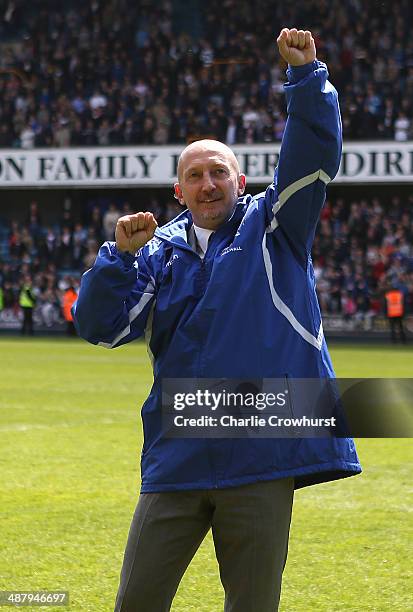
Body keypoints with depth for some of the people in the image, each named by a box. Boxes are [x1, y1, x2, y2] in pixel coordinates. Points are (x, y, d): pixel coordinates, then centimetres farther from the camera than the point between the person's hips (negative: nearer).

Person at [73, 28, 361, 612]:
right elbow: (100, 327, 5)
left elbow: (313, 152, -7)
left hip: (263, 454, -2)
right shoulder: (159, 250, 13)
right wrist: (119, 255, -8)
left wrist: (306, 74, -19)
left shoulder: (273, 226, 6)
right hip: (177, 456, 2)